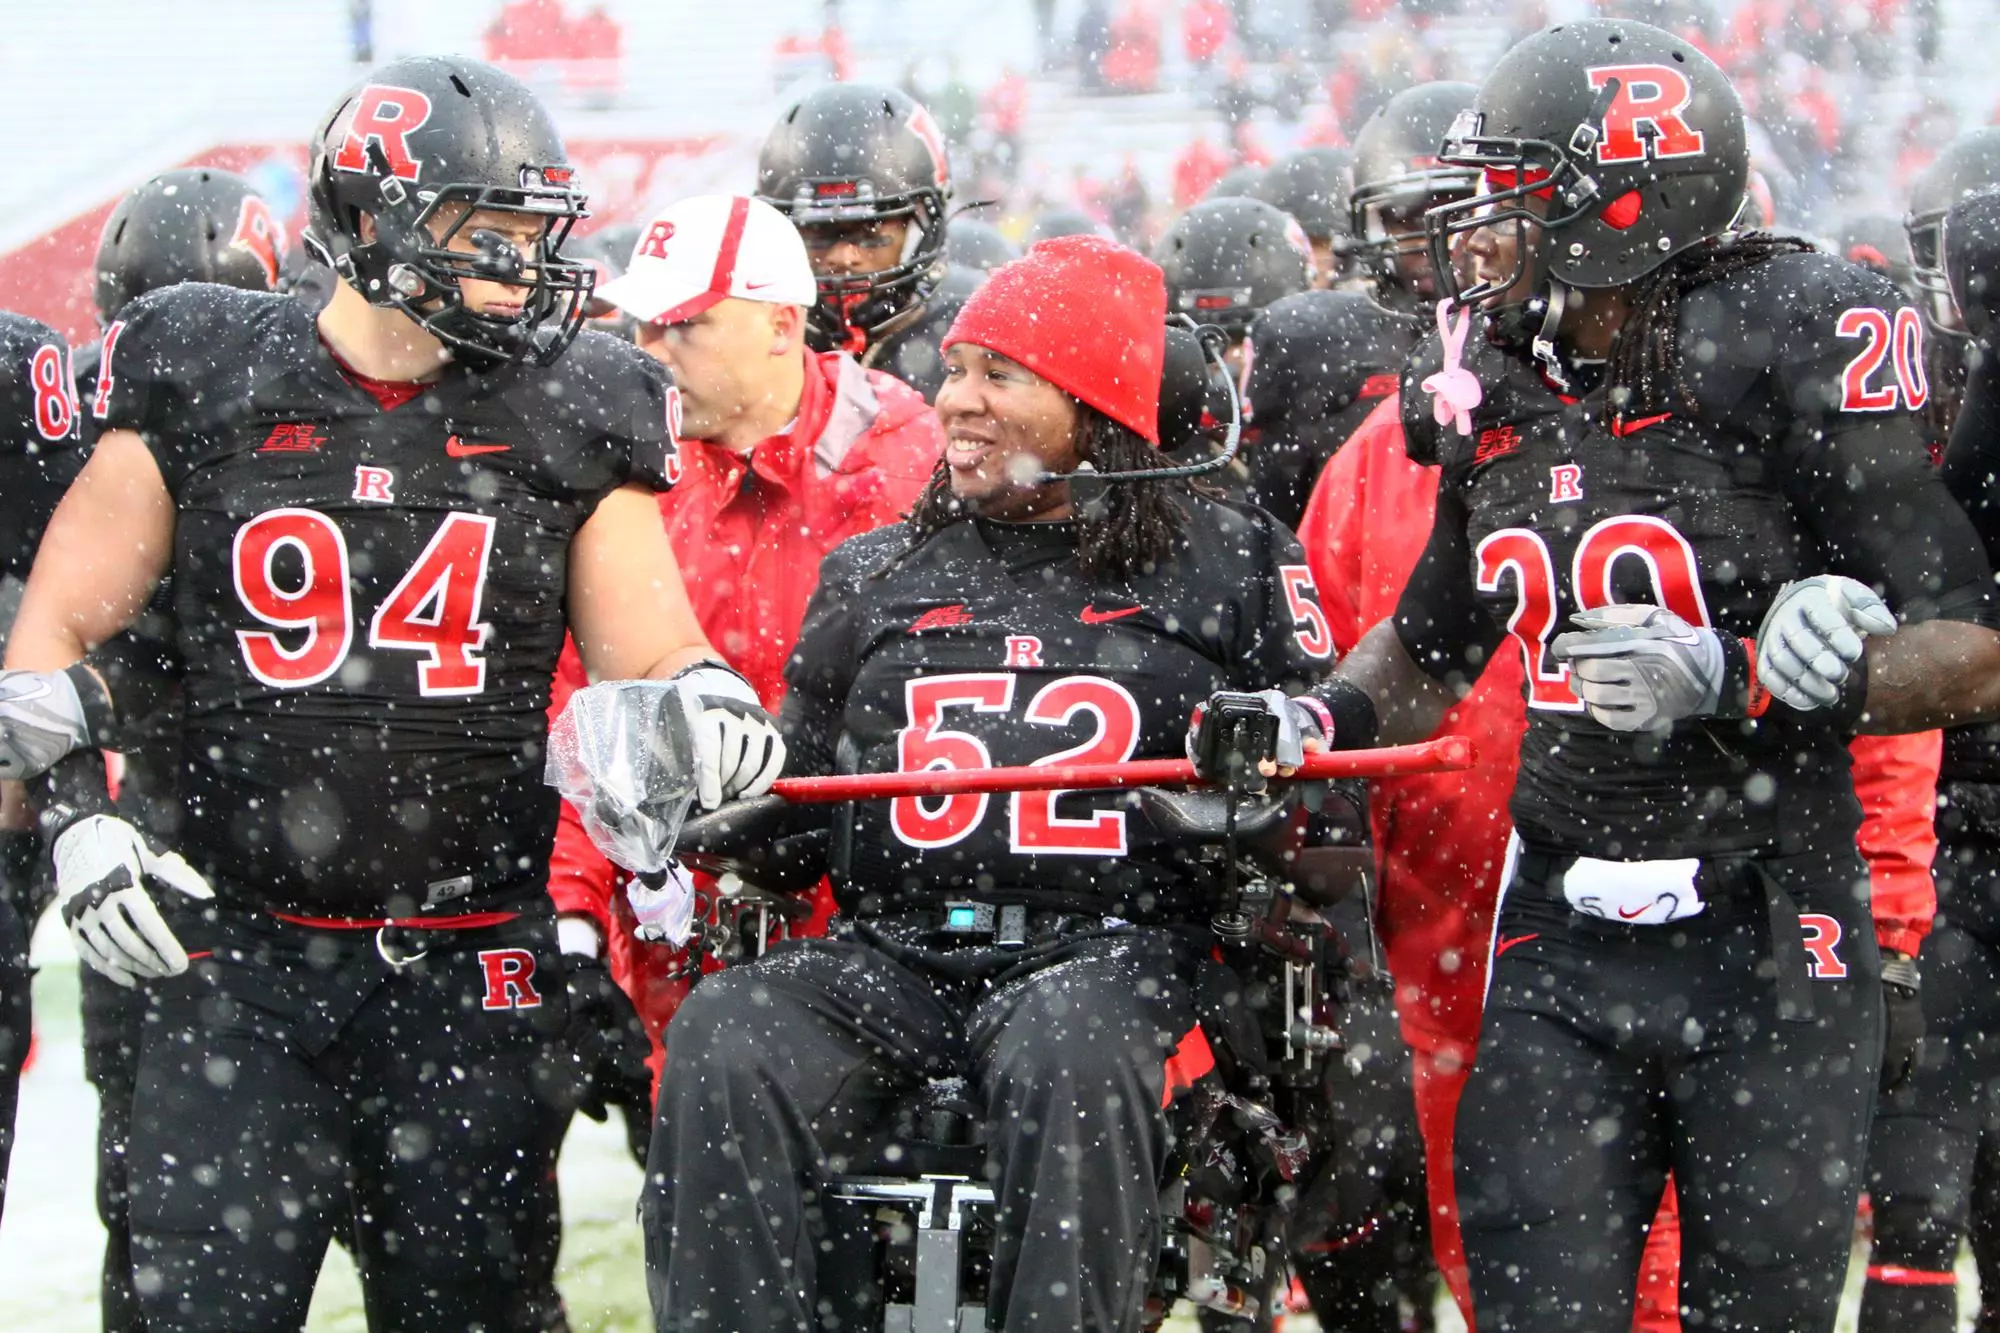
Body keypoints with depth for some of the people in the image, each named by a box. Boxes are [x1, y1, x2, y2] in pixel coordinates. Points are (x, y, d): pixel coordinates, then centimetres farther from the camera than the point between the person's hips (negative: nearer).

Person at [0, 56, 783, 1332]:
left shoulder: (565, 414, 7)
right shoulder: (207, 384, 3)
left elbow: (651, 660, 9)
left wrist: (706, 705, -14)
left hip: (473, 984, 1)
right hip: (240, 963, -1)